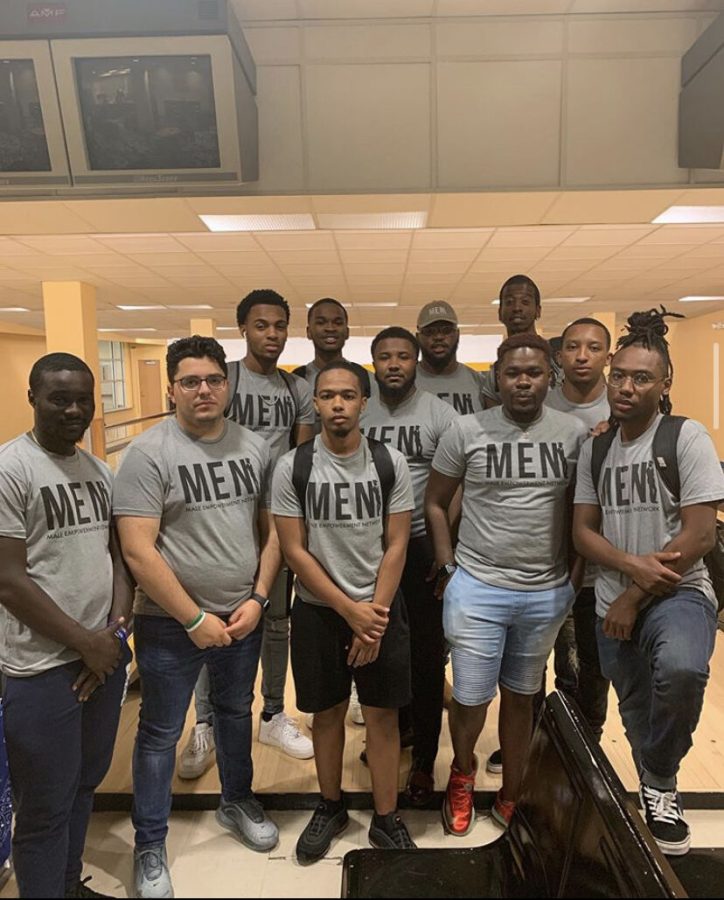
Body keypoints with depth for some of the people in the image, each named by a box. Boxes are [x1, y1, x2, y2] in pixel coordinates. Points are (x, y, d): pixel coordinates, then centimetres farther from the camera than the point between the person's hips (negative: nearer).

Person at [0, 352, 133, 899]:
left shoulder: (100, 472, 7)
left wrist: (116, 630, -3)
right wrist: (84, 643, -13)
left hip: (106, 654, 7)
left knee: (86, 783, 21)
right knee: (46, 807, 8)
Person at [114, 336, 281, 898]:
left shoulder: (255, 448, -1)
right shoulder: (148, 453, -15)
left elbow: (272, 530, 3)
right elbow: (138, 552, -19)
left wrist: (258, 599, -7)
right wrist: (195, 620, -17)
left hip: (243, 617, 5)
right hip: (171, 625, -4)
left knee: (236, 713, 23)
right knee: (160, 733, 12)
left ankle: (237, 802, 48)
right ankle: (150, 848, 34)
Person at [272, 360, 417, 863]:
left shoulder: (390, 463, -5)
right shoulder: (293, 467, -7)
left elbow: (396, 546, -4)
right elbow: (294, 550, -8)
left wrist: (375, 612, -11)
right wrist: (350, 610, -12)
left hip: (381, 609, 0)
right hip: (318, 610, 0)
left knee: (383, 714, 9)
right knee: (327, 712, 15)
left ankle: (386, 818, 28)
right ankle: (331, 808, 37)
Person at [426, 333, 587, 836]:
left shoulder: (574, 433, -2)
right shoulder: (467, 431, -6)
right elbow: (436, 502, 2)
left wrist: (577, 570, 1)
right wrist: (448, 565, -3)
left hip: (547, 593, 2)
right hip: (477, 588, -1)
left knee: (521, 697, 18)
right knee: (471, 700, 6)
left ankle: (511, 796, 39)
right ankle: (463, 772, 38)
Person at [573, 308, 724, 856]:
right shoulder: (596, 447, 5)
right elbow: (583, 531, 4)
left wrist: (635, 596, -12)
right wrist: (634, 565, -15)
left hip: (677, 593, -5)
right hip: (614, 603, 5)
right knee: (637, 713, 16)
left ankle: (660, 787, -4)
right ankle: (654, 792, 46)